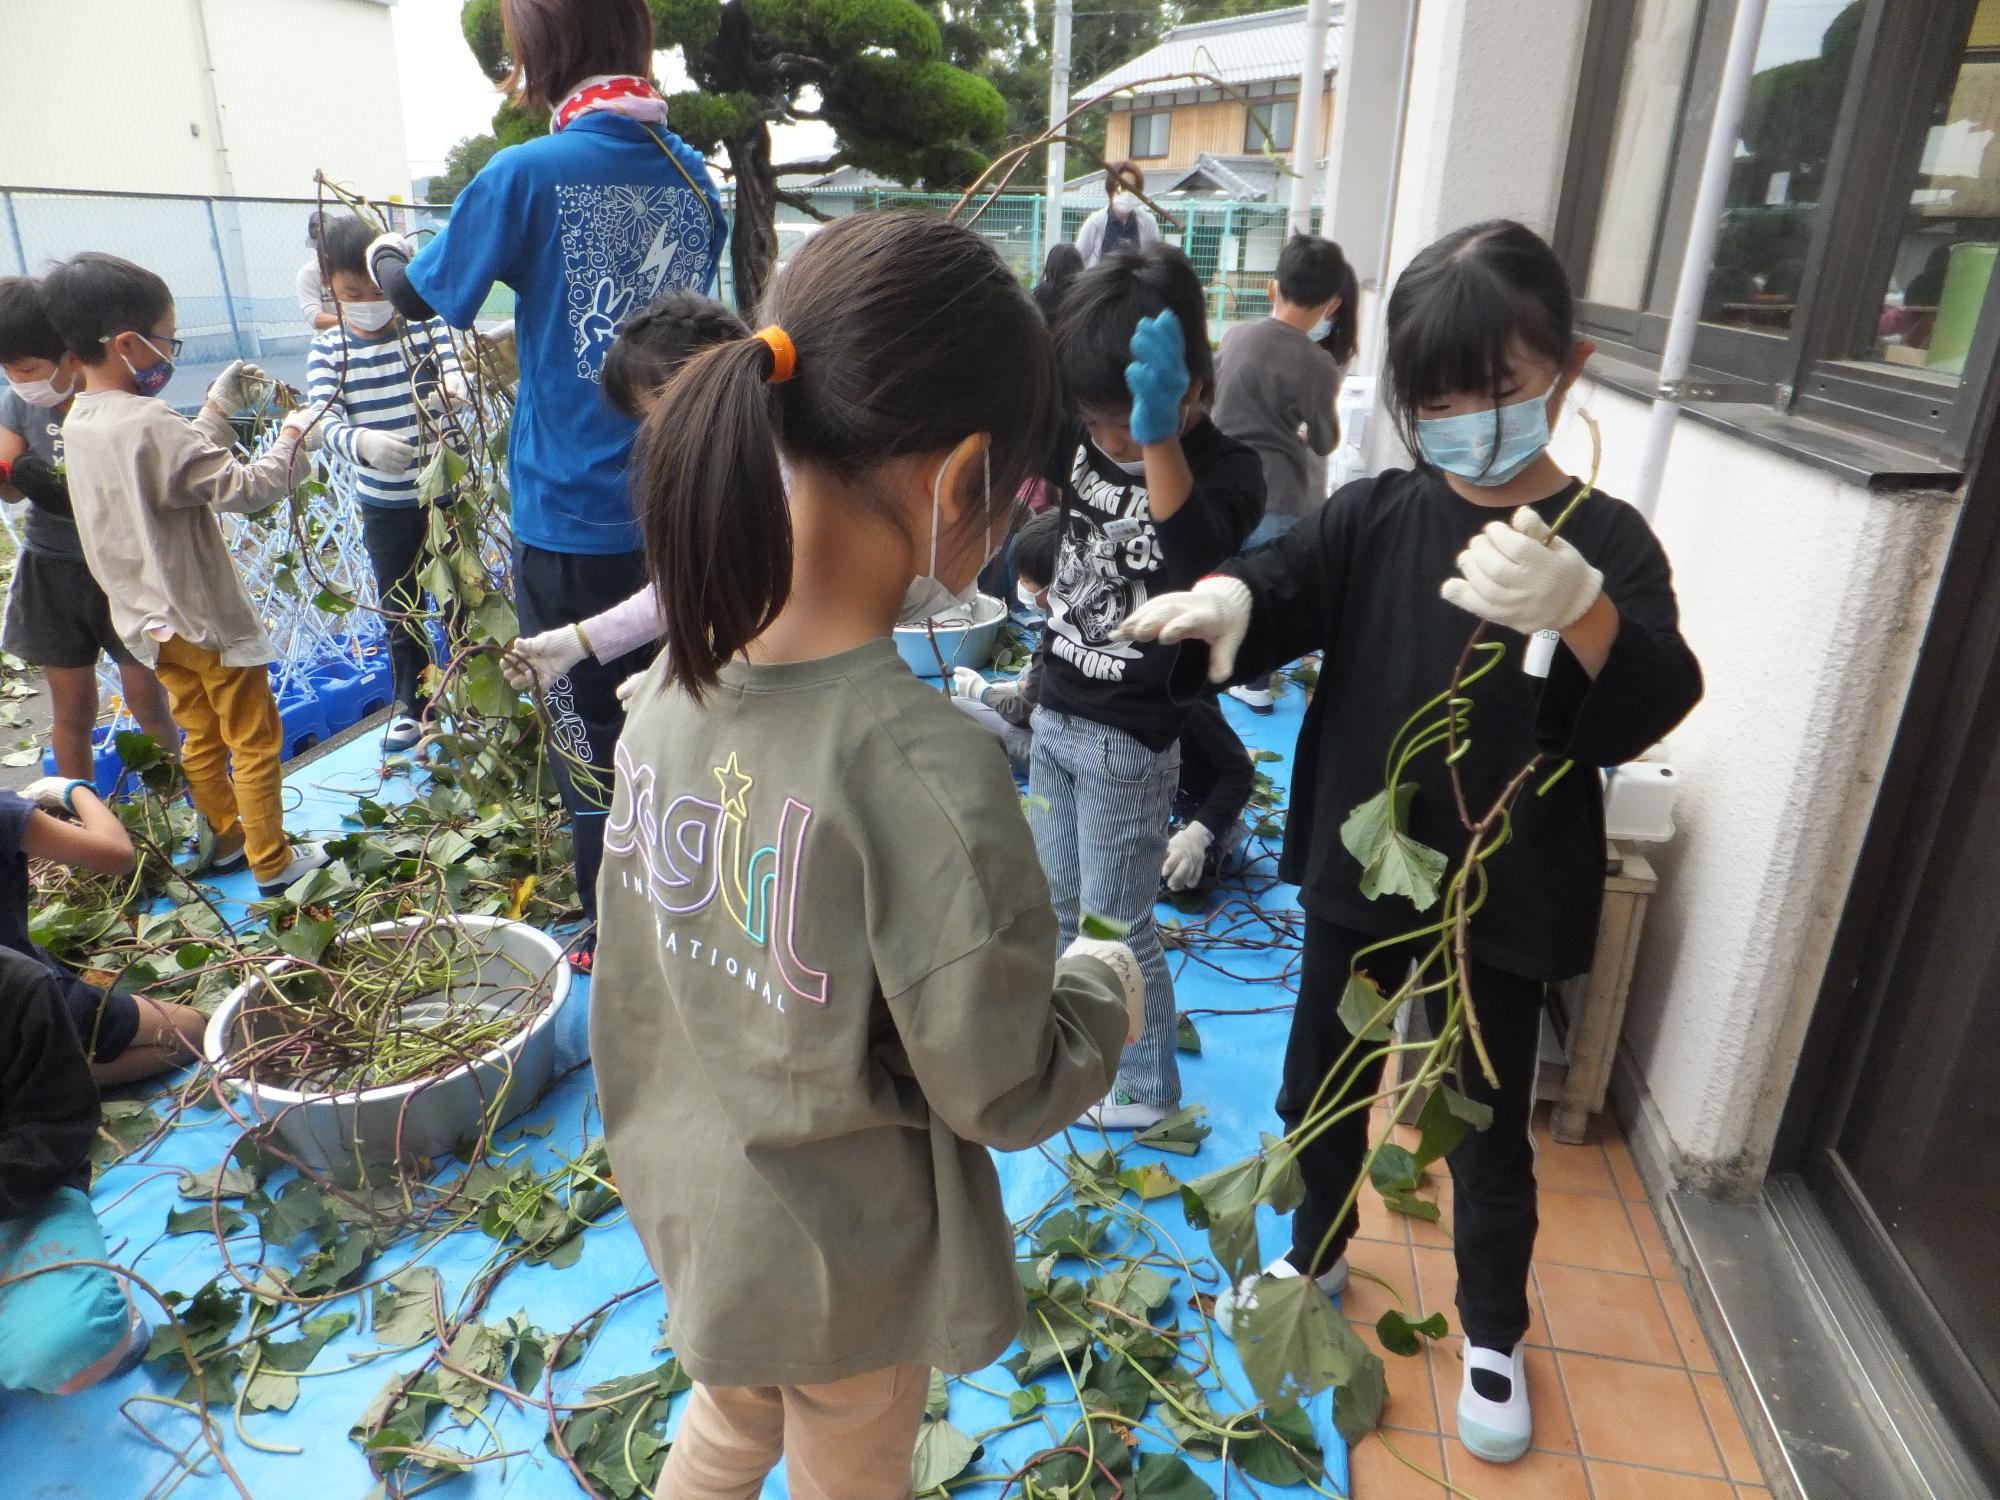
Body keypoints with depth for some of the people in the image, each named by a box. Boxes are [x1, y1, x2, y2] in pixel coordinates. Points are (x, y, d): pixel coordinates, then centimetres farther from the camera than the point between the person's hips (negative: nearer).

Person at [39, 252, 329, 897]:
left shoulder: (80, 421, 3)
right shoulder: (151, 424, -24)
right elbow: (245, 488, -24)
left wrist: (219, 407, 12)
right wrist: (291, 434, -11)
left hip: (150, 620, 8)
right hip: (207, 618, -8)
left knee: (201, 736, 21)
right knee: (256, 742, 5)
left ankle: (227, 838, 35)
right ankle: (272, 862, 14)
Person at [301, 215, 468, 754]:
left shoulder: (425, 326, -5)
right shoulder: (327, 351, -5)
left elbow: (454, 366, -21)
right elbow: (325, 422, -17)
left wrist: (452, 385, -47)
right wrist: (364, 443, -40)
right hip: (383, 504, 1)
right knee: (399, 608, 12)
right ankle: (411, 701, 28)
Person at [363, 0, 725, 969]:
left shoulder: (527, 175, -11)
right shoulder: (692, 173, 3)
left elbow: (420, 294, 4)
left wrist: (384, 253, 27)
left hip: (574, 519, -5)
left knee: (591, 744, 9)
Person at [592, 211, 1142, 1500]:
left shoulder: (672, 690, -13)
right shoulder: (925, 765, -35)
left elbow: (637, 989, 1)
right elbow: (1002, 1094, -22)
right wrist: (1107, 990, -4)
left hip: (688, 1191, 6)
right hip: (838, 1249, -5)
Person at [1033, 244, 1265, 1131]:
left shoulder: (1227, 468, -17)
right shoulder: (1084, 442, 0)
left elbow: (1196, 555, -37)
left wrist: (1158, 434, -48)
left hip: (1129, 739, -7)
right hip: (1055, 715, 7)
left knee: (1116, 925, 6)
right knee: (1055, 902, 21)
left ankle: (1148, 1088, 28)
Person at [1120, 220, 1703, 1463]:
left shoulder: (1604, 540, -11)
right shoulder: (1377, 516, -3)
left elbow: (1654, 706, -24)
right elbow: (1283, 588, -16)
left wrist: (1580, 609, -45)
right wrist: (1223, 603, -41)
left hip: (1504, 895, -2)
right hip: (1360, 867, 3)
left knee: (1490, 1124, 15)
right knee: (1320, 1082, 20)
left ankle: (1494, 1334, 41)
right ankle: (1317, 1257, 48)